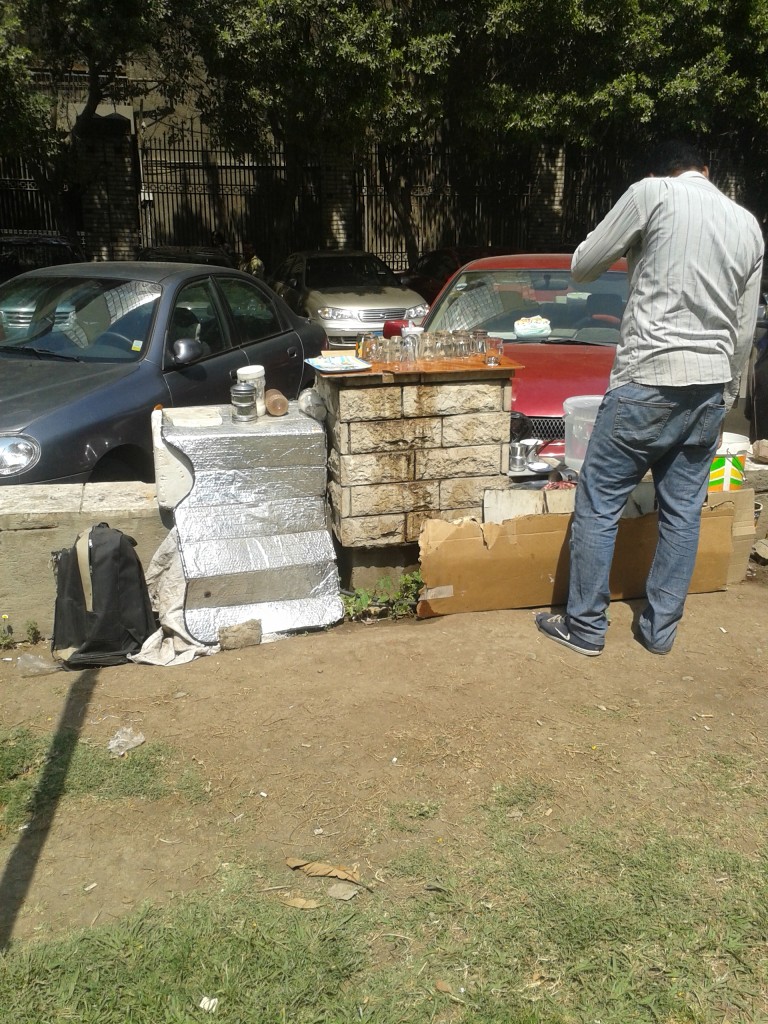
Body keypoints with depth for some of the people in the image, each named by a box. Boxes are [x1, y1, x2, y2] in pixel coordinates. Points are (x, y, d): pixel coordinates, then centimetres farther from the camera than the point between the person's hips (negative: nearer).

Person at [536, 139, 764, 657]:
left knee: (599, 503, 3)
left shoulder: (652, 193, -4)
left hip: (648, 381, -6)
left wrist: (632, 246, 22)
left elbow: (581, 266, 2)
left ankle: (585, 627, 10)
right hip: (711, 388, 6)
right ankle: (660, 629, 20)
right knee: (683, 511, 11)